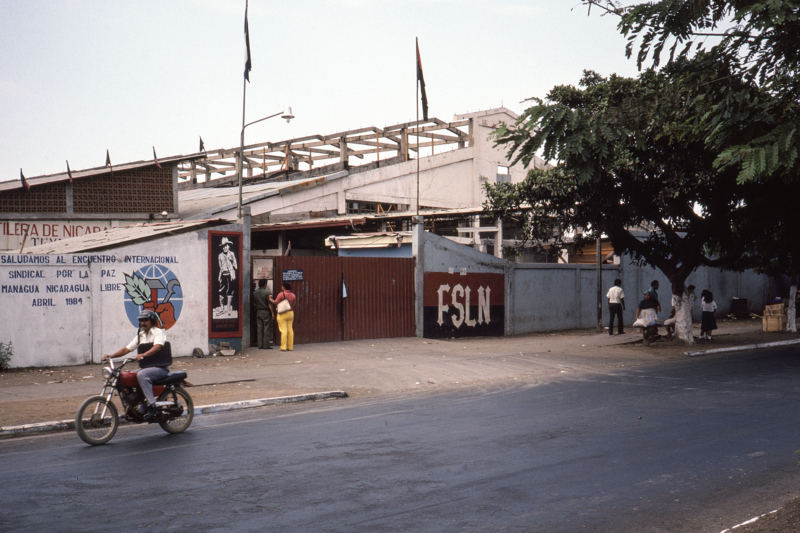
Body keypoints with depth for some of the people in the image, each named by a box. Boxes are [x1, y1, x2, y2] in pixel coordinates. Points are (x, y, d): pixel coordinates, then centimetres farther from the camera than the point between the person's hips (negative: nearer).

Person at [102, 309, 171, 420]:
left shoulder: (159, 332, -6)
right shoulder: (140, 335, 18)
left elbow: (157, 347, -26)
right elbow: (127, 349, 14)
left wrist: (143, 355, -42)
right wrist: (110, 356, 1)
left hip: (160, 368, -8)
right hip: (145, 367, 8)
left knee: (141, 375, -34)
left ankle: (151, 405, -34)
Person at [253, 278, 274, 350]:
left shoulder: (254, 292, 6)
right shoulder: (267, 293, -11)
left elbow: (254, 303, 12)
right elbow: (270, 304, -12)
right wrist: (272, 313, -7)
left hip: (258, 312, 5)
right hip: (266, 312, -5)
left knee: (259, 328, 8)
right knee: (266, 329, -1)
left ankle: (260, 345, 9)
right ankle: (266, 345, -2)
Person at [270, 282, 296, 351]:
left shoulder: (282, 294, -13)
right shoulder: (293, 295, 5)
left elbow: (275, 302, -8)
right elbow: (293, 304, 10)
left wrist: (270, 299, 8)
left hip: (282, 314, -6)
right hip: (291, 313, 6)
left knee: (283, 330, -5)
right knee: (290, 329, 7)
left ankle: (283, 347, -6)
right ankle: (290, 347, 9)